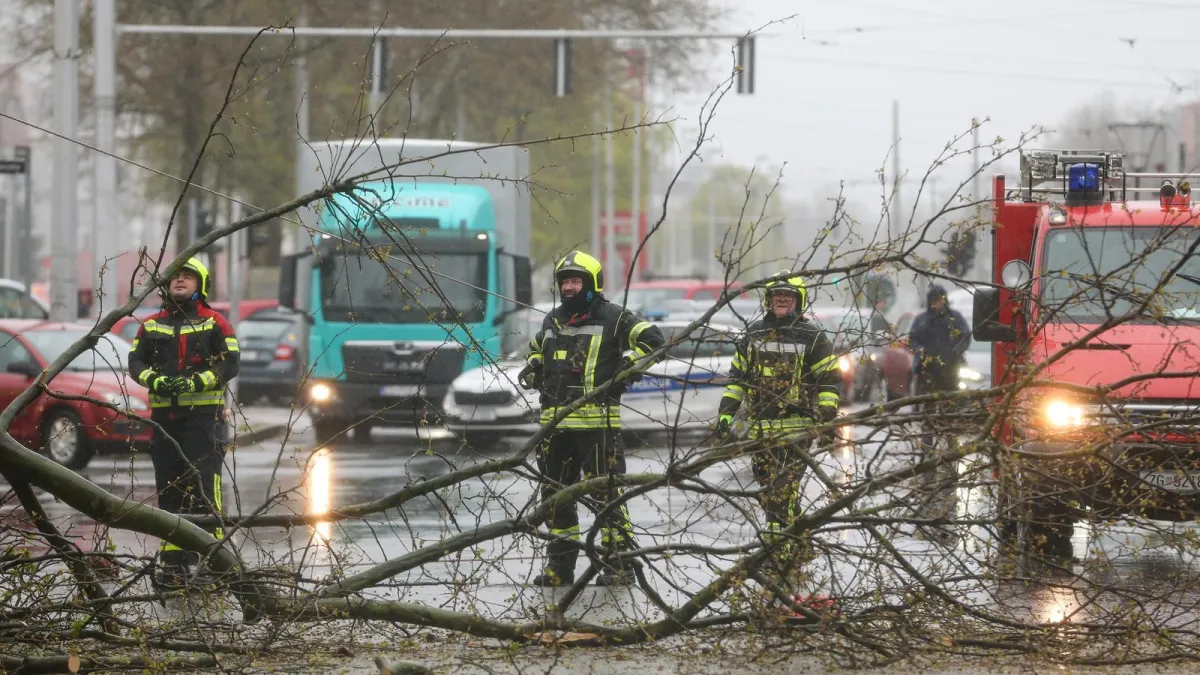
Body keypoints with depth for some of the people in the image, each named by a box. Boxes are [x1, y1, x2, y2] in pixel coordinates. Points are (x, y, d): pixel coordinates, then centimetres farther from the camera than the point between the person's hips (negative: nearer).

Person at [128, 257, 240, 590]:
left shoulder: (214, 323, 2)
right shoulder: (152, 325, 14)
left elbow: (230, 364, -4)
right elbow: (136, 362, 9)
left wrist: (194, 382, -17)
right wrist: (156, 380, -12)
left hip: (202, 415, -5)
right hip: (164, 414, 5)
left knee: (203, 486, -12)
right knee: (168, 489, 7)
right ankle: (172, 558, 13)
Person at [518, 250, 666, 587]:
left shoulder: (613, 318, -2)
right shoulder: (552, 320, 19)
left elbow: (654, 339, -5)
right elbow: (536, 349, 38)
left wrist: (627, 367, -11)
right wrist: (532, 369, 18)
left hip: (597, 423, -7)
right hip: (555, 423, 7)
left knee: (606, 493, -8)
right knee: (555, 493, 10)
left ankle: (618, 562, -3)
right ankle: (560, 566, 18)